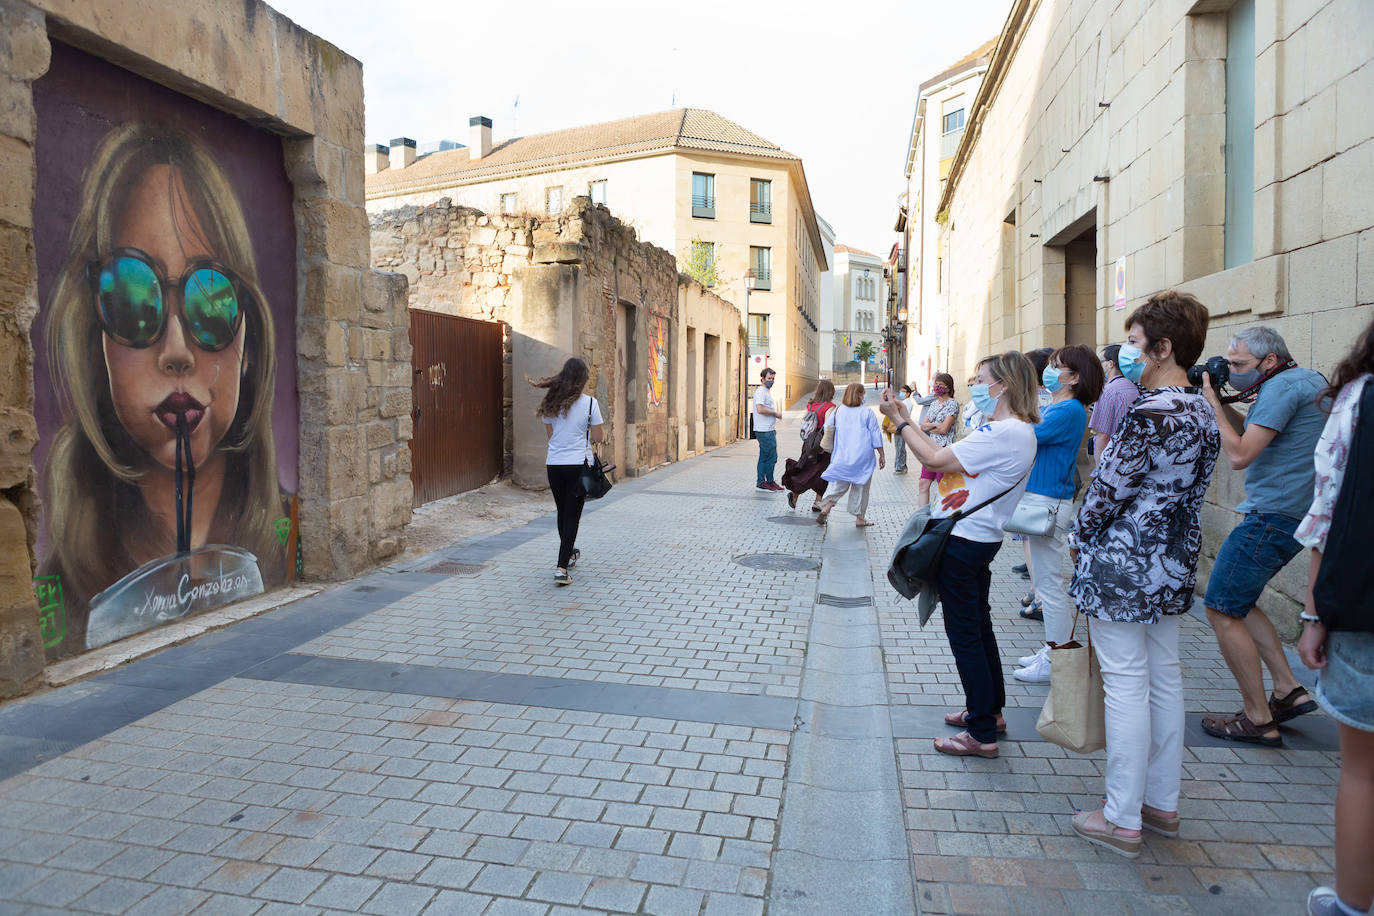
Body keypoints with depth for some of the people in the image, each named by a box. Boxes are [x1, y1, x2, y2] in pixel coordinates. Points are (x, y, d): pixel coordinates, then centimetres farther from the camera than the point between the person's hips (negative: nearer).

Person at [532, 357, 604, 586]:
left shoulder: (551, 403, 3)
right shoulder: (589, 403, -9)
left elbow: (550, 434, 13)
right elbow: (598, 438, -6)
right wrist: (598, 436, 16)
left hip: (554, 464, 4)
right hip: (578, 465, -4)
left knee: (562, 513, 19)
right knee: (572, 516, 0)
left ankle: (569, 555, 39)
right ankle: (562, 568, -6)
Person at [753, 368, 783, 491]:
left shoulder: (767, 391, 20)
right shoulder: (761, 391, -13)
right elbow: (760, 409, -25)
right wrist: (775, 413, -15)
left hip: (768, 430, 10)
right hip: (765, 431, -10)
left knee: (764, 458, 11)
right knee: (771, 457, -5)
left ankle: (761, 482, 15)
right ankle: (770, 482, 4)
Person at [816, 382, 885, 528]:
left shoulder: (837, 411, 5)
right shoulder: (867, 413, -4)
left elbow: (827, 431, 9)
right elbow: (876, 435, -2)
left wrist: (831, 450, 24)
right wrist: (882, 455, 6)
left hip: (842, 455, 3)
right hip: (862, 456, -3)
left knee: (841, 485, 12)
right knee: (860, 486, 7)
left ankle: (825, 508, -6)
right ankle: (859, 518, 12)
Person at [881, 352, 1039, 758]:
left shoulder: (1004, 433, -22)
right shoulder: (1014, 430, 12)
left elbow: (935, 459, -23)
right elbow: (946, 453, 12)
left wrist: (900, 420, -11)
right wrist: (909, 421, 10)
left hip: (964, 542, -11)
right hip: (977, 539, 11)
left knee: (965, 634, -2)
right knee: (978, 626, 21)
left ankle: (982, 734, 9)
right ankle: (990, 709, 36)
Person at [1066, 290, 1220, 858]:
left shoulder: (1149, 412, -20)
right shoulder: (1202, 412, 8)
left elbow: (1109, 487, -17)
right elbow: (1185, 490, 12)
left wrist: (1078, 537, -1)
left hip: (1121, 566, -9)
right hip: (1172, 567, 9)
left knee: (1126, 686, -1)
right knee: (1165, 679, 16)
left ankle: (1122, 820, 10)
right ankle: (1162, 803, 30)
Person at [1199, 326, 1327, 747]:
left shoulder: (1283, 386, -16)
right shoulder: (1310, 381, 16)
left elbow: (1240, 455, -21)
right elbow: (1256, 434, 22)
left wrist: (1213, 404, -12)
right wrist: (1223, 404, 9)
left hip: (1273, 516, -11)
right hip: (1293, 514, 11)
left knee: (1222, 610, -4)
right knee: (1238, 602, 19)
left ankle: (1258, 720, 3)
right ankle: (1288, 689, 19)